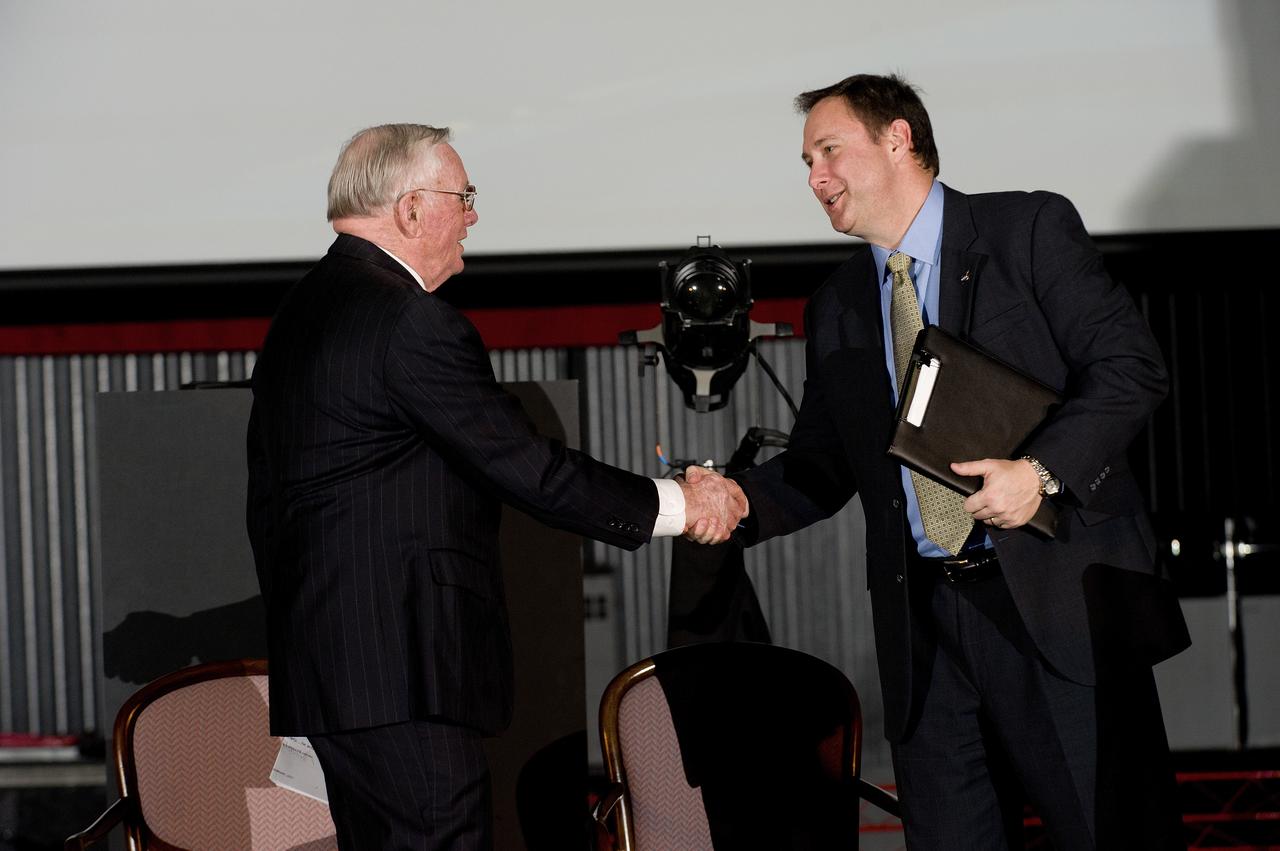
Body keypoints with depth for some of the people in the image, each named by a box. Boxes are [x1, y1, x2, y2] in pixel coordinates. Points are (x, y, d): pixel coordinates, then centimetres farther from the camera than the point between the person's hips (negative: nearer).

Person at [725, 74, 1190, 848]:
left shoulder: (1031, 231, 1)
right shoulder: (839, 309, 16)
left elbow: (1131, 366, -6)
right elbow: (821, 465, 16)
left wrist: (1042, 471, -19)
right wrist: (738, 502, -4)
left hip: (1060, 596, -5)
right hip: (925, 621, 5)